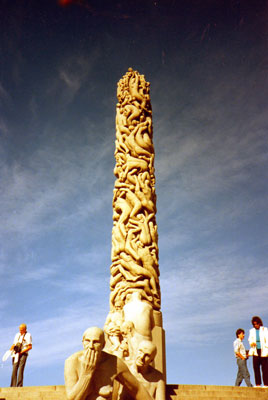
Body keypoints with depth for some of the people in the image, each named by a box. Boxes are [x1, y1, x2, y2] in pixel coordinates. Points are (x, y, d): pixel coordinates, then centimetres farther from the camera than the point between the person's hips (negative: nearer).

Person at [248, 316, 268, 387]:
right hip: (255, 352, 3)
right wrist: (252, 343, -10)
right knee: (256, 368, 0)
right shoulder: (252, 331, 14)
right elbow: (250, 339, 14)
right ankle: (258, 384, 3)